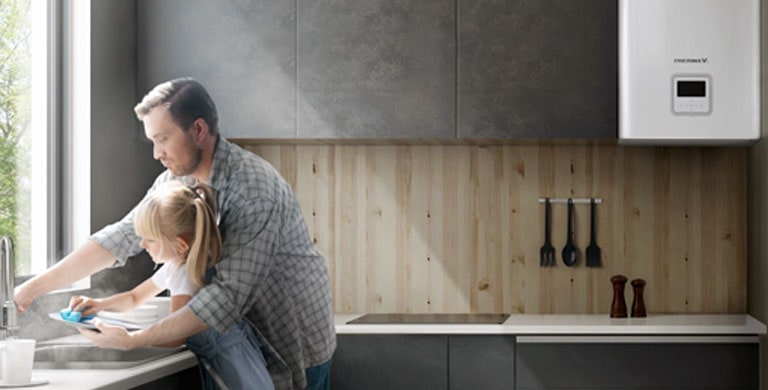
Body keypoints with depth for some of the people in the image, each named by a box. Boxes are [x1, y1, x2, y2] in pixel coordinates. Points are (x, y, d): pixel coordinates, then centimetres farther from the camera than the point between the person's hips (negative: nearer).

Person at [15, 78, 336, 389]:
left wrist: (134, 341, -30)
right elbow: (123, 235, -1)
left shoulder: (253, 188, -28)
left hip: (294, 344, -6)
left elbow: (229, 294, -31)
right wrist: (35, 286, -6)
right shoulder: (176, 179, -3)